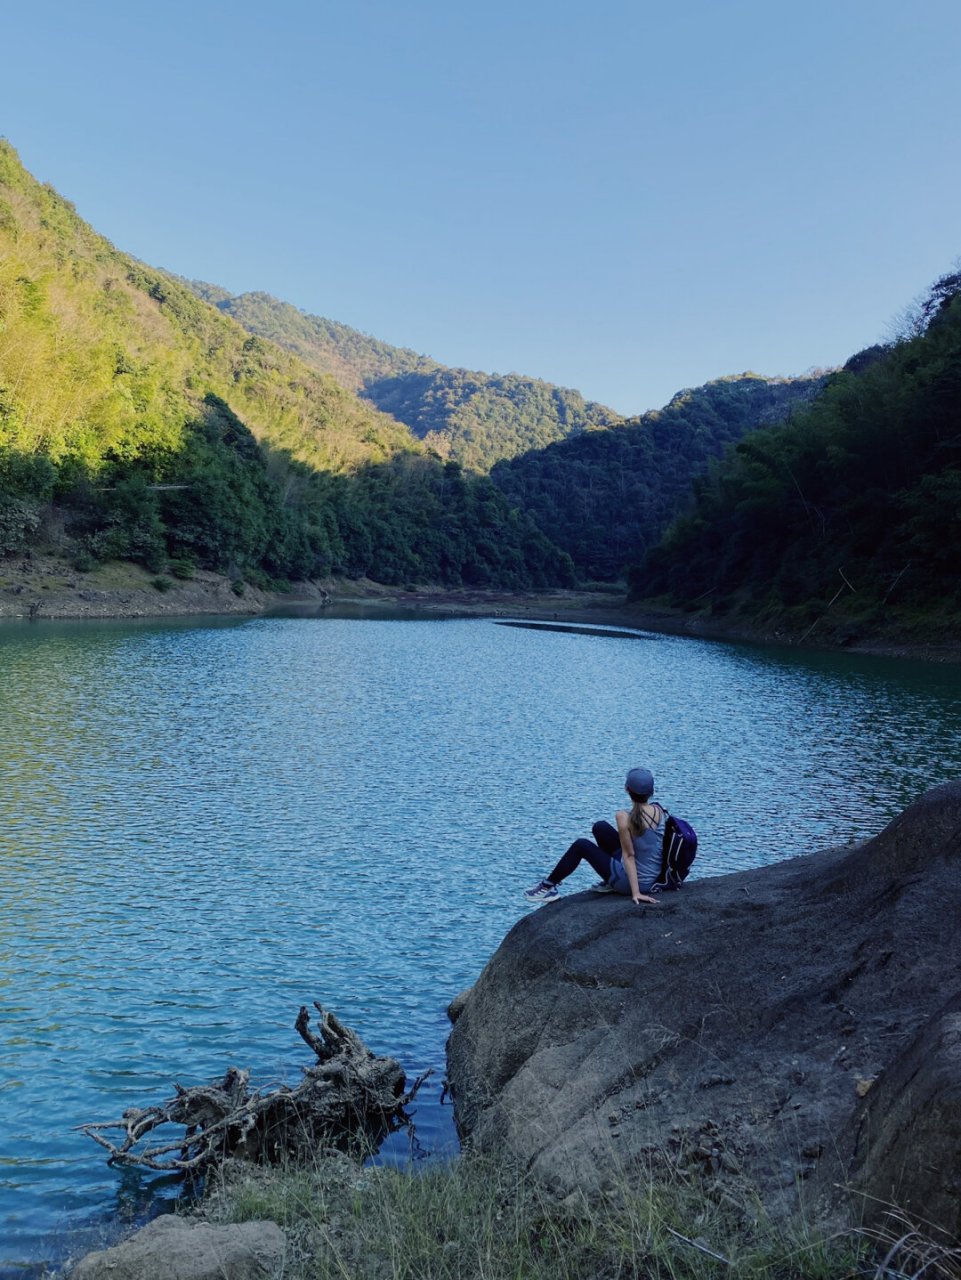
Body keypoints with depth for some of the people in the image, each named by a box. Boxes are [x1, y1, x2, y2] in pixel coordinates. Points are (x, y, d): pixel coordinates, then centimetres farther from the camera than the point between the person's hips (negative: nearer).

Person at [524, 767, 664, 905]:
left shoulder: (624, 817, -21)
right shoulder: (658, 809, -3)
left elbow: (629, 855, -19)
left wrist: (635, 892, -16)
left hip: (634, 882, -6)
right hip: (653, 878, 6)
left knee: (581, 846, 8)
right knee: (600, 827, 14)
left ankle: (548, 887, 20)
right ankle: (609, 882, 30)